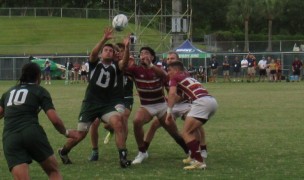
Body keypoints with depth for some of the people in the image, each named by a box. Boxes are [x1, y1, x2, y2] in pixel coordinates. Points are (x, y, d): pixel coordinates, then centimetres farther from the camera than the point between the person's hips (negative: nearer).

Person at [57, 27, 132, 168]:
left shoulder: (115, 67, 1)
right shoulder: (95, 63, 0)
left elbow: (125, 62, -20)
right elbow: (93, 53, -21)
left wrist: (126, 48, -39)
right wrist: (104, 39, -37)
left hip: (108, 104, 1)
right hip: (91, 103, -1)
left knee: (118, 123, -26)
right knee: (81, 134, 5)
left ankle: (123, 157, -22)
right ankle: (63, 151, 33)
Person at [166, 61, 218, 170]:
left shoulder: (175, 78, 11)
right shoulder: (188, 77, 33)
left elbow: (172, 93, -7)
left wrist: (169, 111, -7)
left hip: (201, 102, -9)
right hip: (212, 101, 9)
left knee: (186, 133, -7)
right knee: (193, 128, 28)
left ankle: (199, 162, -16)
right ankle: (194, 156, 32)